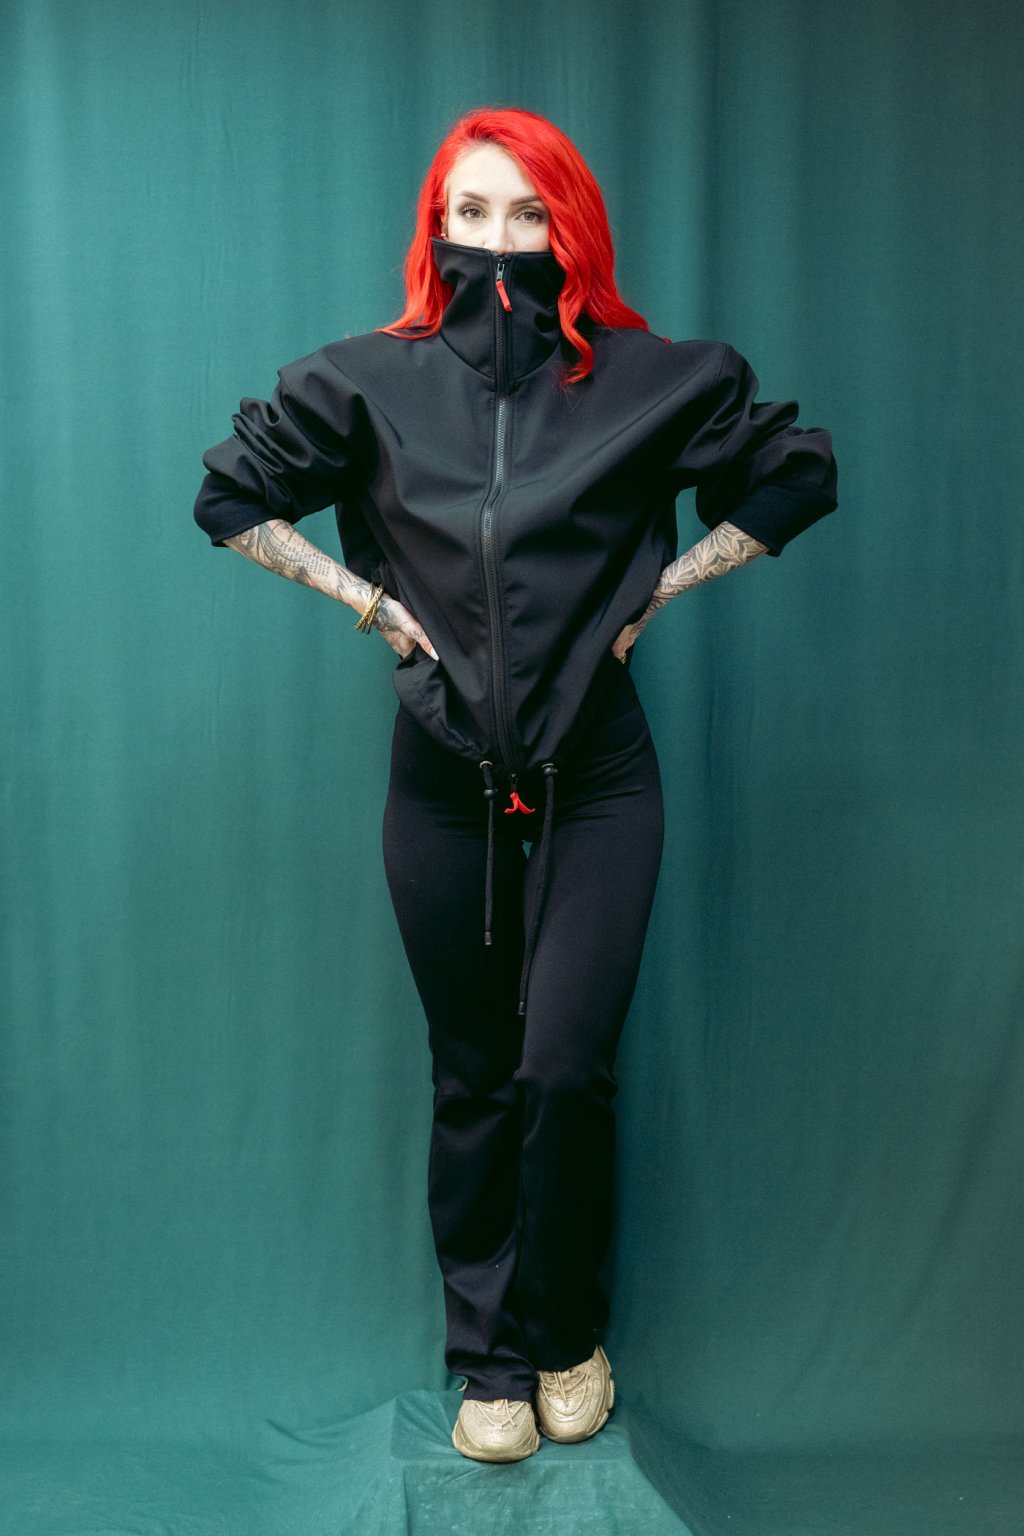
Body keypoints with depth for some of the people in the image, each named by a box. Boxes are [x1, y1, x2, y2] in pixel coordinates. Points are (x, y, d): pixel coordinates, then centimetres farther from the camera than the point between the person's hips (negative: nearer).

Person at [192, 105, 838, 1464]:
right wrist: (368, 599, 3)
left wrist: (656, 589, 1)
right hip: (444, 780, 1)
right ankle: (489, 1358, 24)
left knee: (566, 1071, -6)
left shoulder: (649, 379, -2)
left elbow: (798, 474, 8)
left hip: (596, 778, -1)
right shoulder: (369, 381, 1)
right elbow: (230, 496, 12)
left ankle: (567, 1334, 20)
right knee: (473, 1080, 8)